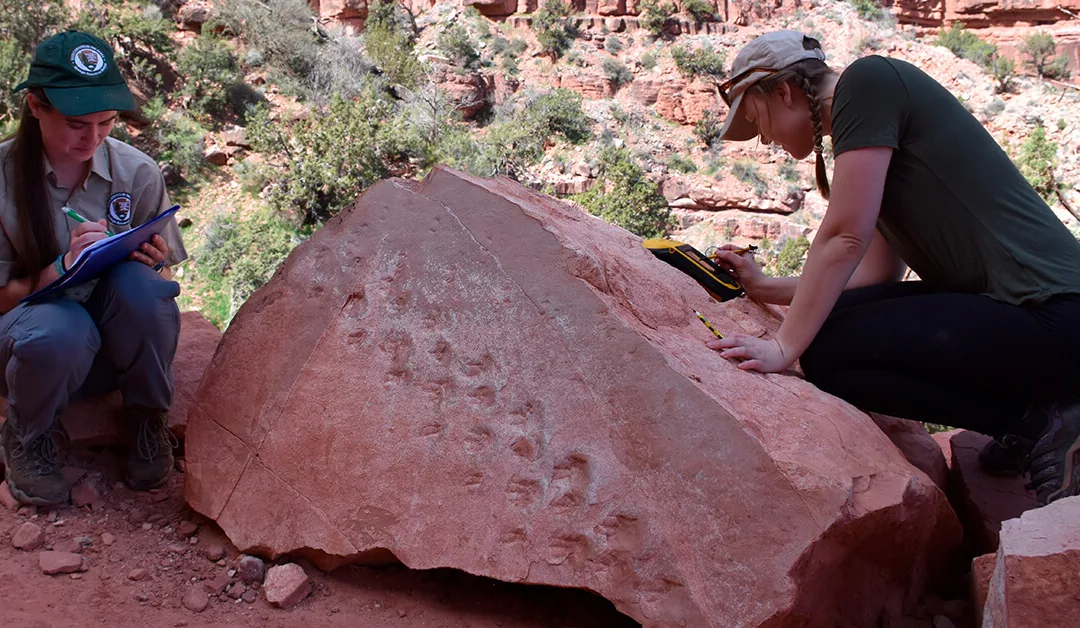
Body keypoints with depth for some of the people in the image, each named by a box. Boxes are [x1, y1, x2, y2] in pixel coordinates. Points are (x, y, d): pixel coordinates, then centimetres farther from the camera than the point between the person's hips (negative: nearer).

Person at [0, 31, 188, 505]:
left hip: (119, 343, 1)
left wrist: (152, 266, -24)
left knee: (139, 283, -32)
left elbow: (164, 282, 1)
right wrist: (64, 267, -27)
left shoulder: (137, 173, -8)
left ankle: (146, 416, -5)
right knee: (61, 331, -37)